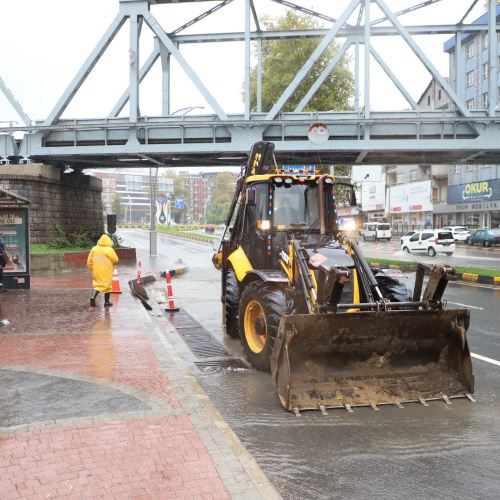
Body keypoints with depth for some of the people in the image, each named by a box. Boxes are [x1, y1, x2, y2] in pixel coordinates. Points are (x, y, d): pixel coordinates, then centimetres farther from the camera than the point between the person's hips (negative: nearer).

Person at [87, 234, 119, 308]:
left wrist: (91, 268, 16)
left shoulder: (94, 249, 0)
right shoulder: (109, 250, -12)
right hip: (107, 271, -3)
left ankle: (93, 297, -10)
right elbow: (115, 260, -6)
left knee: (97, 284, 14)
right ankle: (107, 302, 13)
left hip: (97, 271, 3)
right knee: (107, 285, 8)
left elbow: (89, 260, 3)